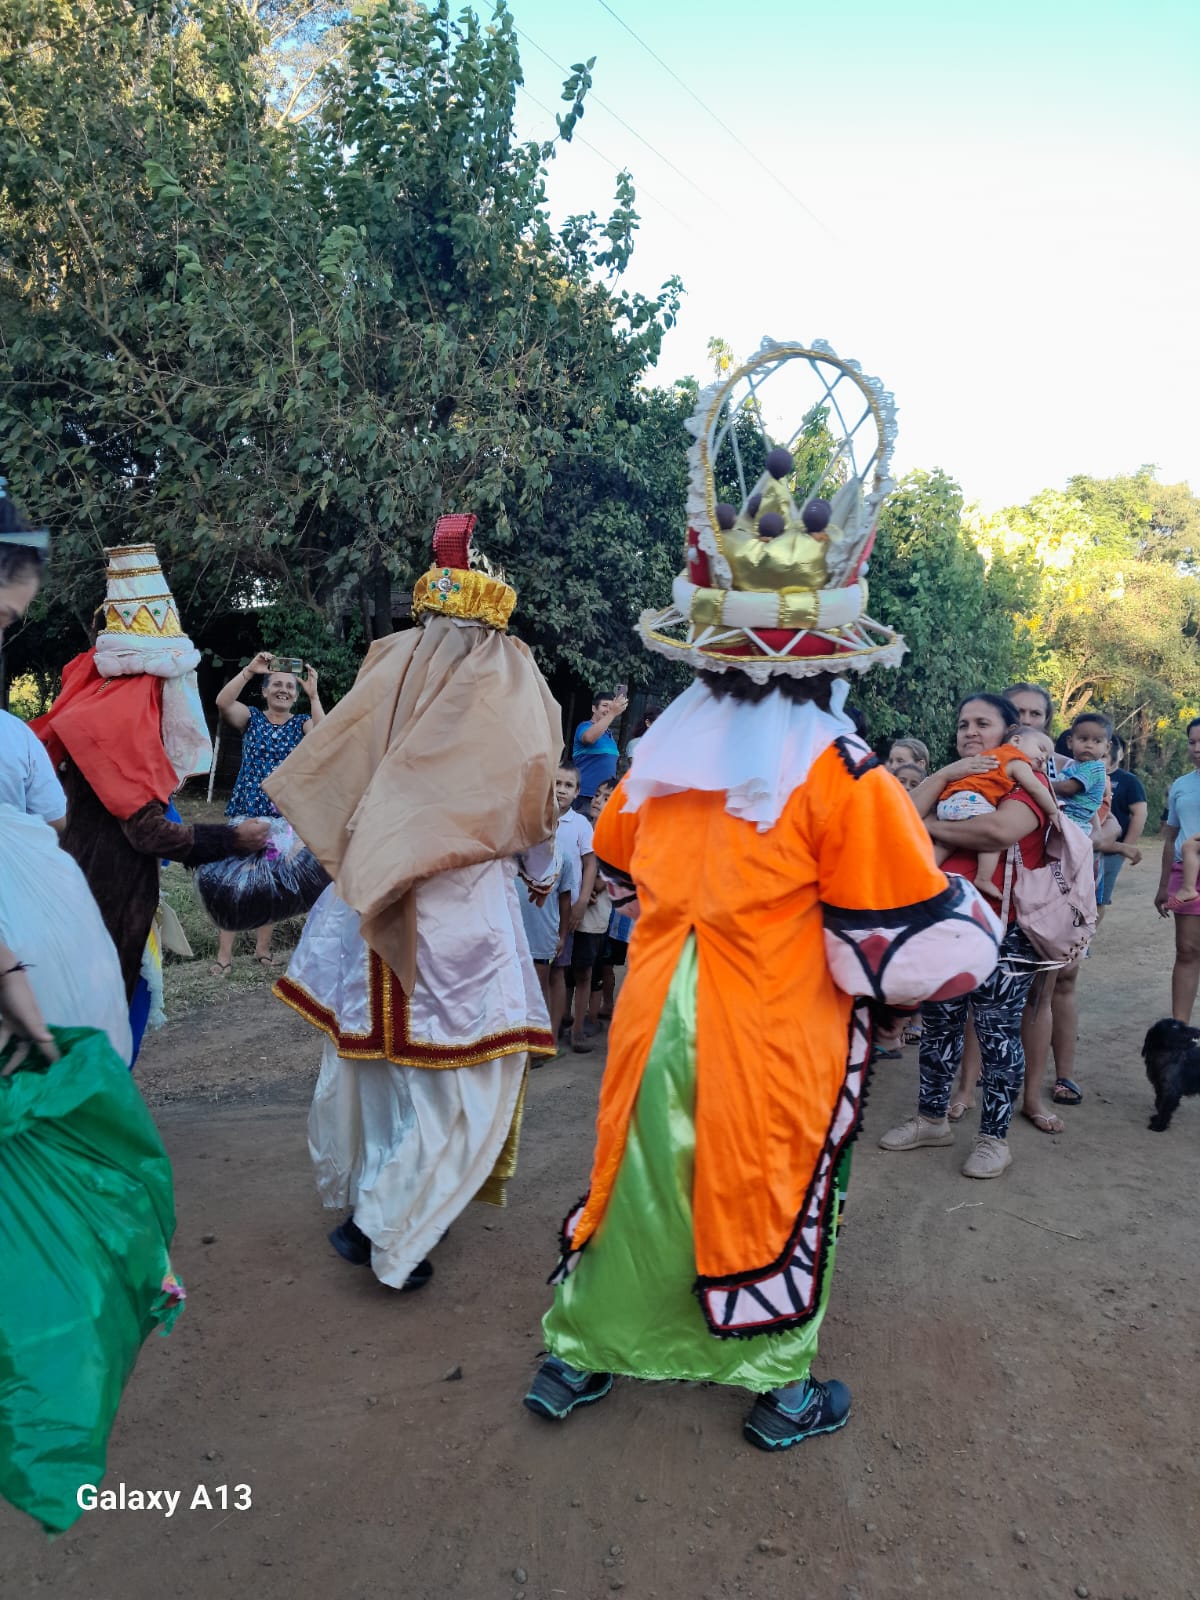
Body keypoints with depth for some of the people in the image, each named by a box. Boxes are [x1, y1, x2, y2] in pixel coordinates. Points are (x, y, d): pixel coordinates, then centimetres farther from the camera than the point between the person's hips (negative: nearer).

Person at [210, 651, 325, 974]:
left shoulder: (302, 724, 6)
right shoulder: (251, 718, 4)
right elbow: (222, 702, -15)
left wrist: (314, 695, -18)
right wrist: (250, 669, -21)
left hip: (284, 814, 1)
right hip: (246, 810, -1)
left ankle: (263, 947, 23)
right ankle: (224, 953, 1)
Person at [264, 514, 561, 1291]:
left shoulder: (390, 671, 0)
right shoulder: (508, 687, -8)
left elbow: (323, 772, 3)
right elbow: (532, 802, -2)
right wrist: (545, 872, 15)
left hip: (373, 899, 5)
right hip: (463, 906, -4)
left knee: (374, 1044, 19)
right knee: (458, 1067, 8)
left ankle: (365, 1198, 36)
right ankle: (392, 1230, 10)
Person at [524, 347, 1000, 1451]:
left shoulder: (667, 750, -3)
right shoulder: (841, 776, -18)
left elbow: (619, 868, 15)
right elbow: (917, 943, -15)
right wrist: (972, 925, 7)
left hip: (659, 1018, 4)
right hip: (774, 1038, -4)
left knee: (640, 1177, 18)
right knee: (771, 1195, 15)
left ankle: (577, 1355, 35)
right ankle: (783, 1388, 35)